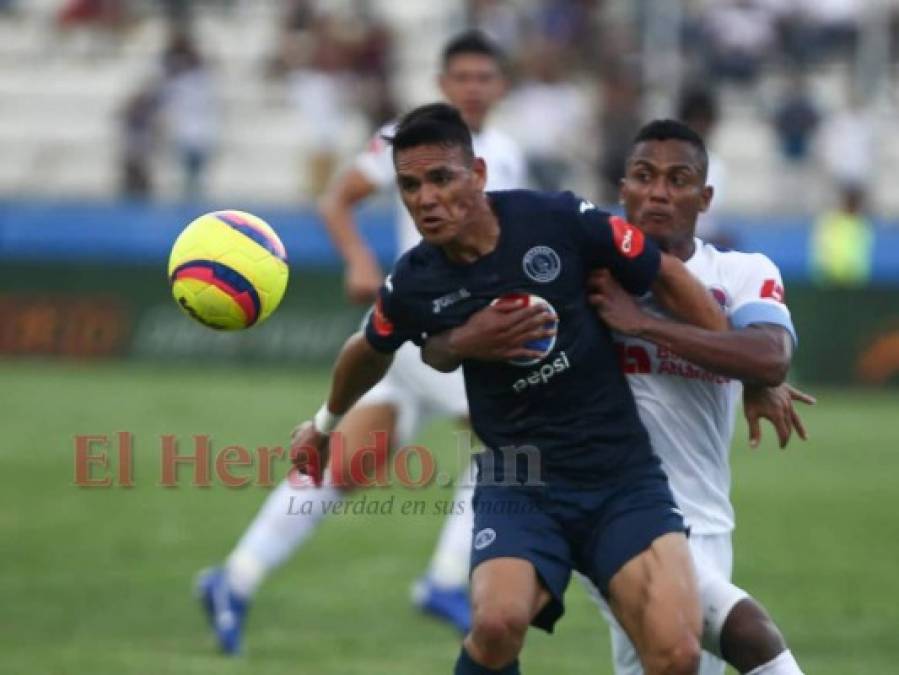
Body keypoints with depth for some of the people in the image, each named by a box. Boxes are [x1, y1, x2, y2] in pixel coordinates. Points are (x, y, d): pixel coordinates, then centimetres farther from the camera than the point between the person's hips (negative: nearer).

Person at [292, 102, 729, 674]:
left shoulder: (560, 221, -11)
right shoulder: (414, 284, -3)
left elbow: (668, 277, 4)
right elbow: (371, 352, 21)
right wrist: (325, 424, 39)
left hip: (622, 478, -1)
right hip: (518, 485, 1)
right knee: (498, 623, -30)